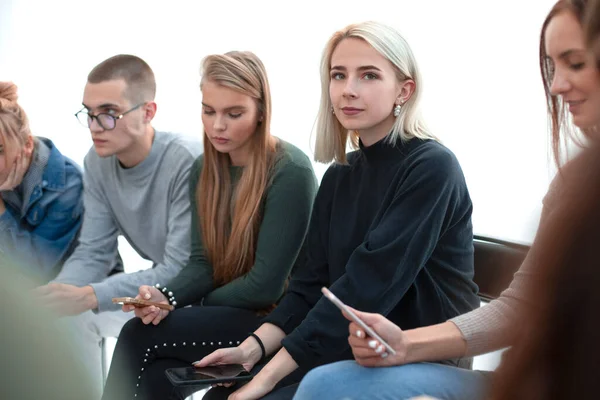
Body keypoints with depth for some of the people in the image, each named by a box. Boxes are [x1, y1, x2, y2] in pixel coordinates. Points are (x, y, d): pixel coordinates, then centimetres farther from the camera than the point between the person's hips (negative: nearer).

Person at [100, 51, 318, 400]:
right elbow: (203, 263, 3)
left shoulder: (290, 172, -16)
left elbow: (266, 285, -18)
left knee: (139, 336, -18)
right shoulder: (204, 170, 7)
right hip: (225, 316, 6)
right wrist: (166, 295, -18)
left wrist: (198, 304, -5)